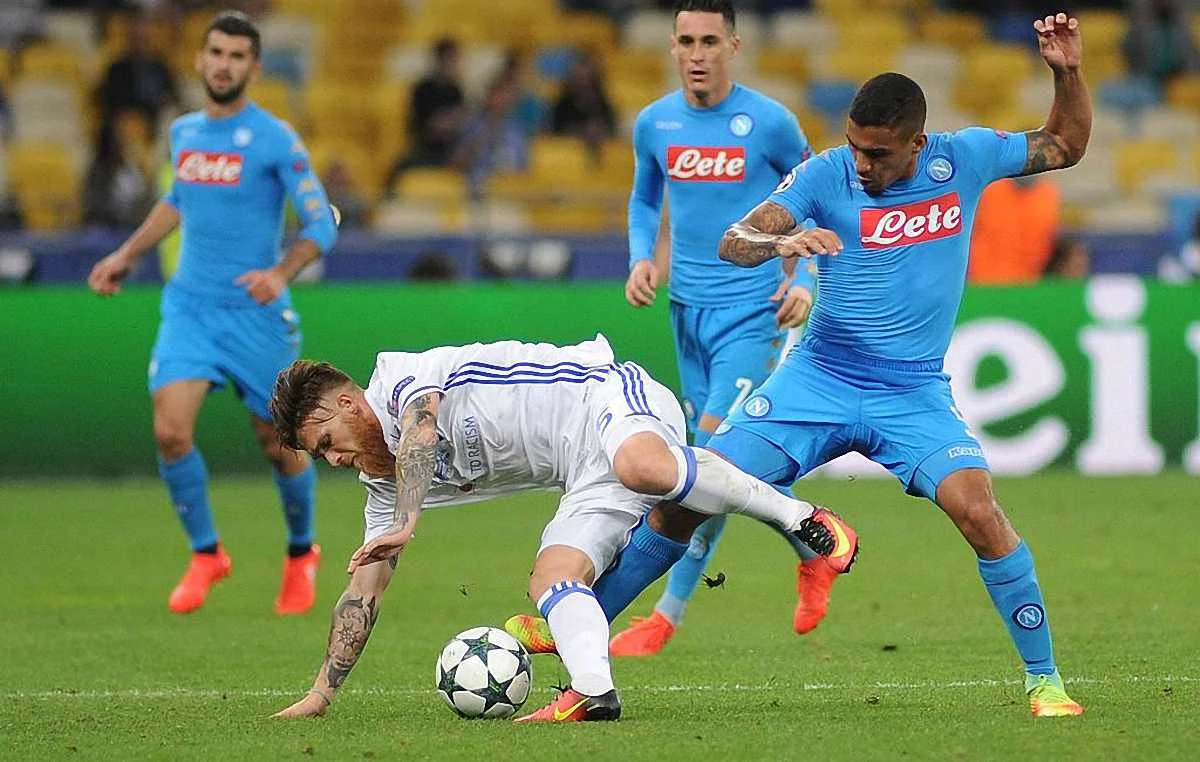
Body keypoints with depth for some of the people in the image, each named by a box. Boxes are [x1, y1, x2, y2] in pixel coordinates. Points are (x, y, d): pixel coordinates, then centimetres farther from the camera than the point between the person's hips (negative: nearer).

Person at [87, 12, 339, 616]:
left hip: (256, 313, -4)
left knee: (278, 445, 6)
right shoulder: (183, 134, 7)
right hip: (189, 306, 4)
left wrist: (281, 273, -28)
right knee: (170, 431, -15)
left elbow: (321, 225, -11)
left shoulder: (276, 140, -10)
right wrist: (126, 256, 23)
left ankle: (301, 555, 33)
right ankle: (206, 555, 5)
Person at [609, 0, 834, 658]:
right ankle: (814, 547, 35)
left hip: (753, 312, -5)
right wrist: (641, 259, 2)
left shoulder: (769, 122, -8)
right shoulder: (654, 124, 3)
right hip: (689, 309, 5)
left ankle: (669, 613, -7)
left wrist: (806, 281, -6)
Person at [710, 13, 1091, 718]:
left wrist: (1068, 72, -7)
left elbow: (1066, 146, 11)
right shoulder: (827, 173, -10)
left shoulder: (964, 158, -5)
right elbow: (733, 243, -17)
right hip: (818, 379, 0)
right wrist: (782, 241, -40)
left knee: (979, 511, -24)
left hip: (914, 394, 0)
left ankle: (1045, 681, -9)